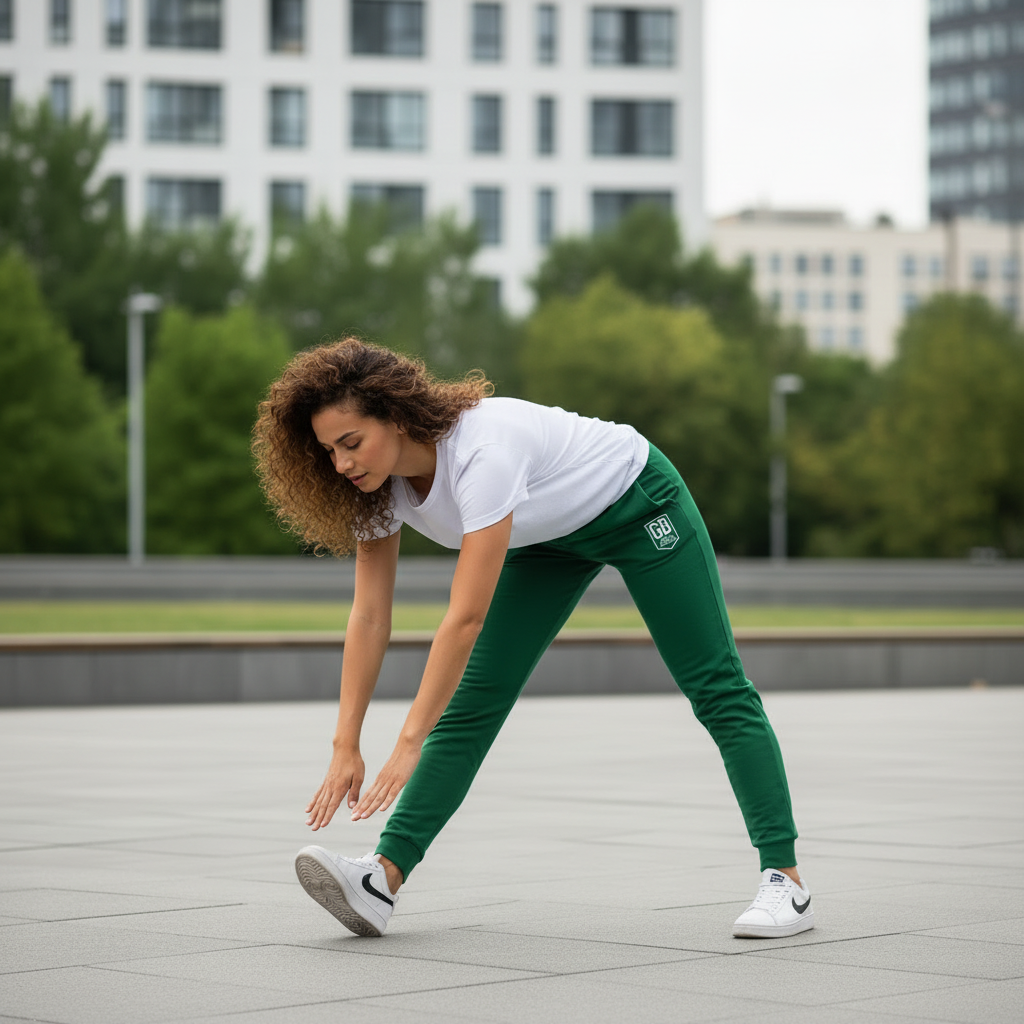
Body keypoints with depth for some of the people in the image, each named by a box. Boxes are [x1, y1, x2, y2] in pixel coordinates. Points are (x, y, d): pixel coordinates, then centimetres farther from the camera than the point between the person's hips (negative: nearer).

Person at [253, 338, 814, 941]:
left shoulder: (483, 450, -41)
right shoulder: (378, 483, -18)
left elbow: (465, 619, -44)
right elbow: (369, 619, -15)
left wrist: (410, 745, -44)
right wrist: (347, 746, -21)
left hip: (637, 504, -6)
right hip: (551, 535, 7)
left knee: (716, 688, -5)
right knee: (473, 699, -8)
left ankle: (786, 881, -1)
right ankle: (385, 877, -17)